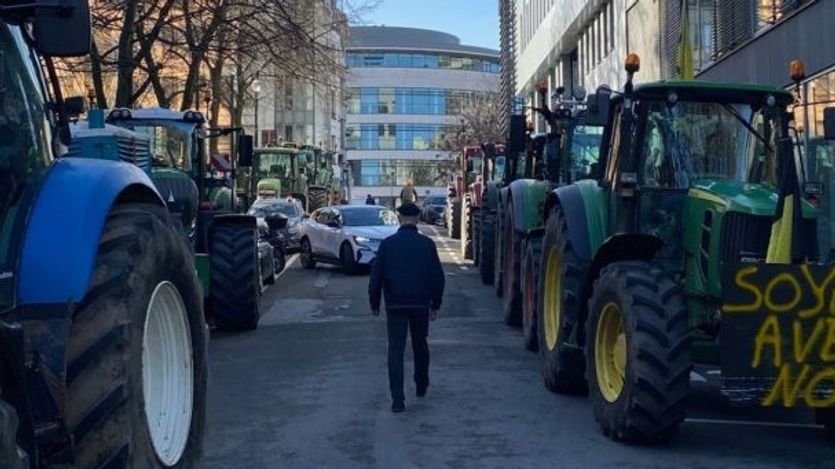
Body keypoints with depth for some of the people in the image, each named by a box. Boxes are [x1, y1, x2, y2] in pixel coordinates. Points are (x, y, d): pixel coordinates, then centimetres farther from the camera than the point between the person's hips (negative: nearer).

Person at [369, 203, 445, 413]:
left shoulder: (387, 244, -2)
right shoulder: (427, 244, -1)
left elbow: (376, 276, -2)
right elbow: (438, 276, -1)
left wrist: (374, 303, 8)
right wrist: (436, 305, 8)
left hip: (395, 304, -1)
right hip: (421, 304, 1)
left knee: (396, 350, 0)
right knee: (420, 345, 21)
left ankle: (397, 399, -6)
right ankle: (421, 386, 36)